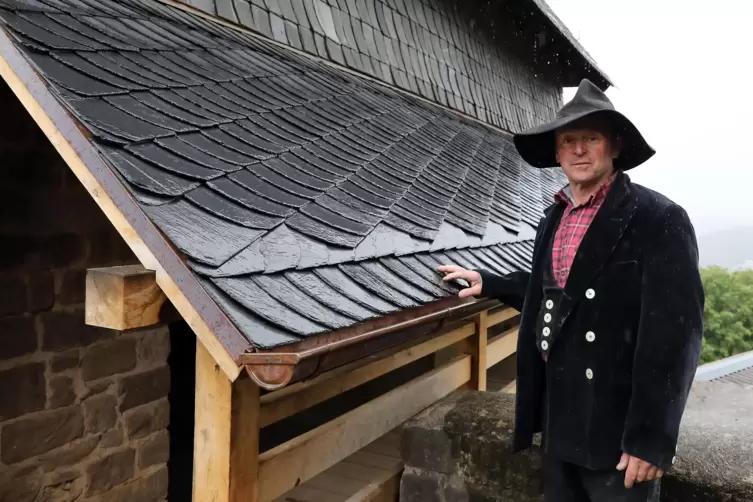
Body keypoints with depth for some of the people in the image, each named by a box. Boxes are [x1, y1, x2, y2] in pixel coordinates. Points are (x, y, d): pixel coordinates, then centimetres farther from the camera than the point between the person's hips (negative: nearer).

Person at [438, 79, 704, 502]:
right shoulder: (553, 219, 9)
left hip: (618, 427, -7)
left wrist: (651, 436, -20)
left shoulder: (659, 218, -14)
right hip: (560, 419, 7)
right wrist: (488, 283, 15)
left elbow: (675, 331, -19)